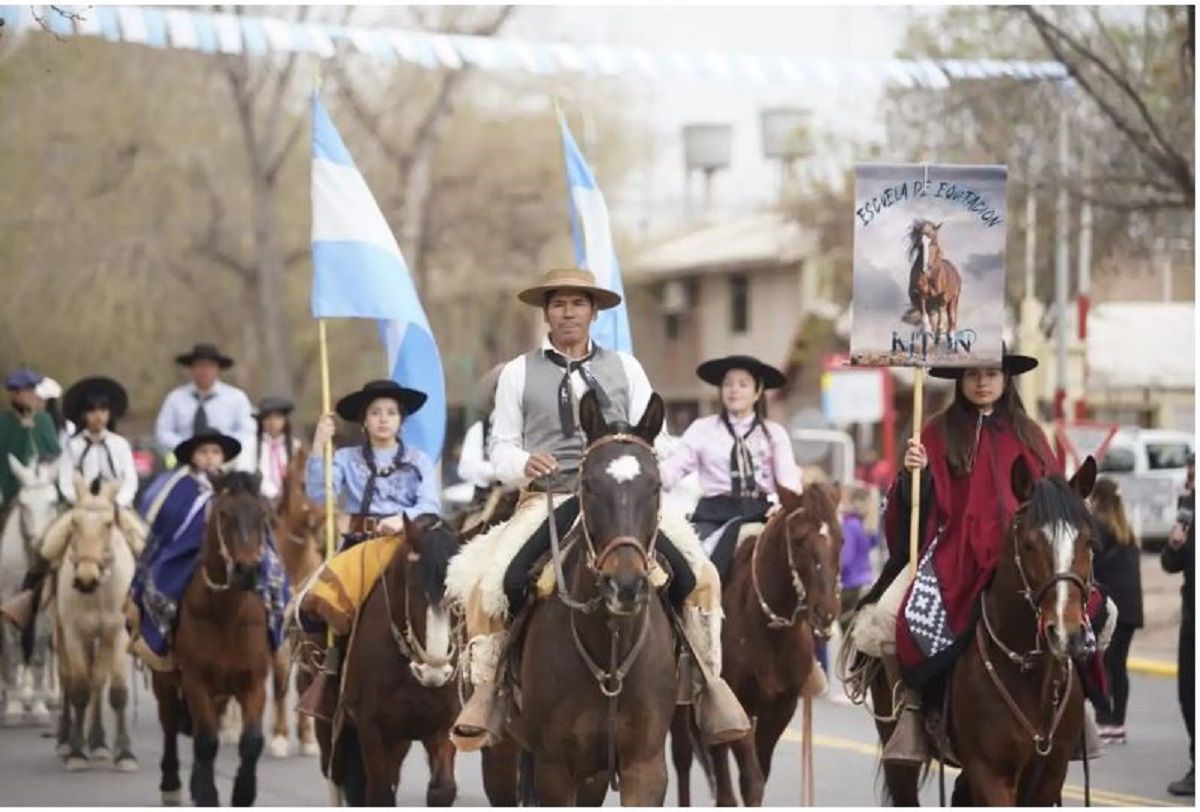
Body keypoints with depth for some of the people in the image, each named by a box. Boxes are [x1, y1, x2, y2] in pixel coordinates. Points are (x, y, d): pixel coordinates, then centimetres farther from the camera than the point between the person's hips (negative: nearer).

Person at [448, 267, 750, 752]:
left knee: (696, 573, -21)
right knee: (491, 584, -26)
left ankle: (709, 681, -10)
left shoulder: (625, 368, 15)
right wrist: (524, 464, -12)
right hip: (547, 499, -1)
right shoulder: (519, 373, 12)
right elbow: (501, 447, 10)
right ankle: (485, 689, -11)